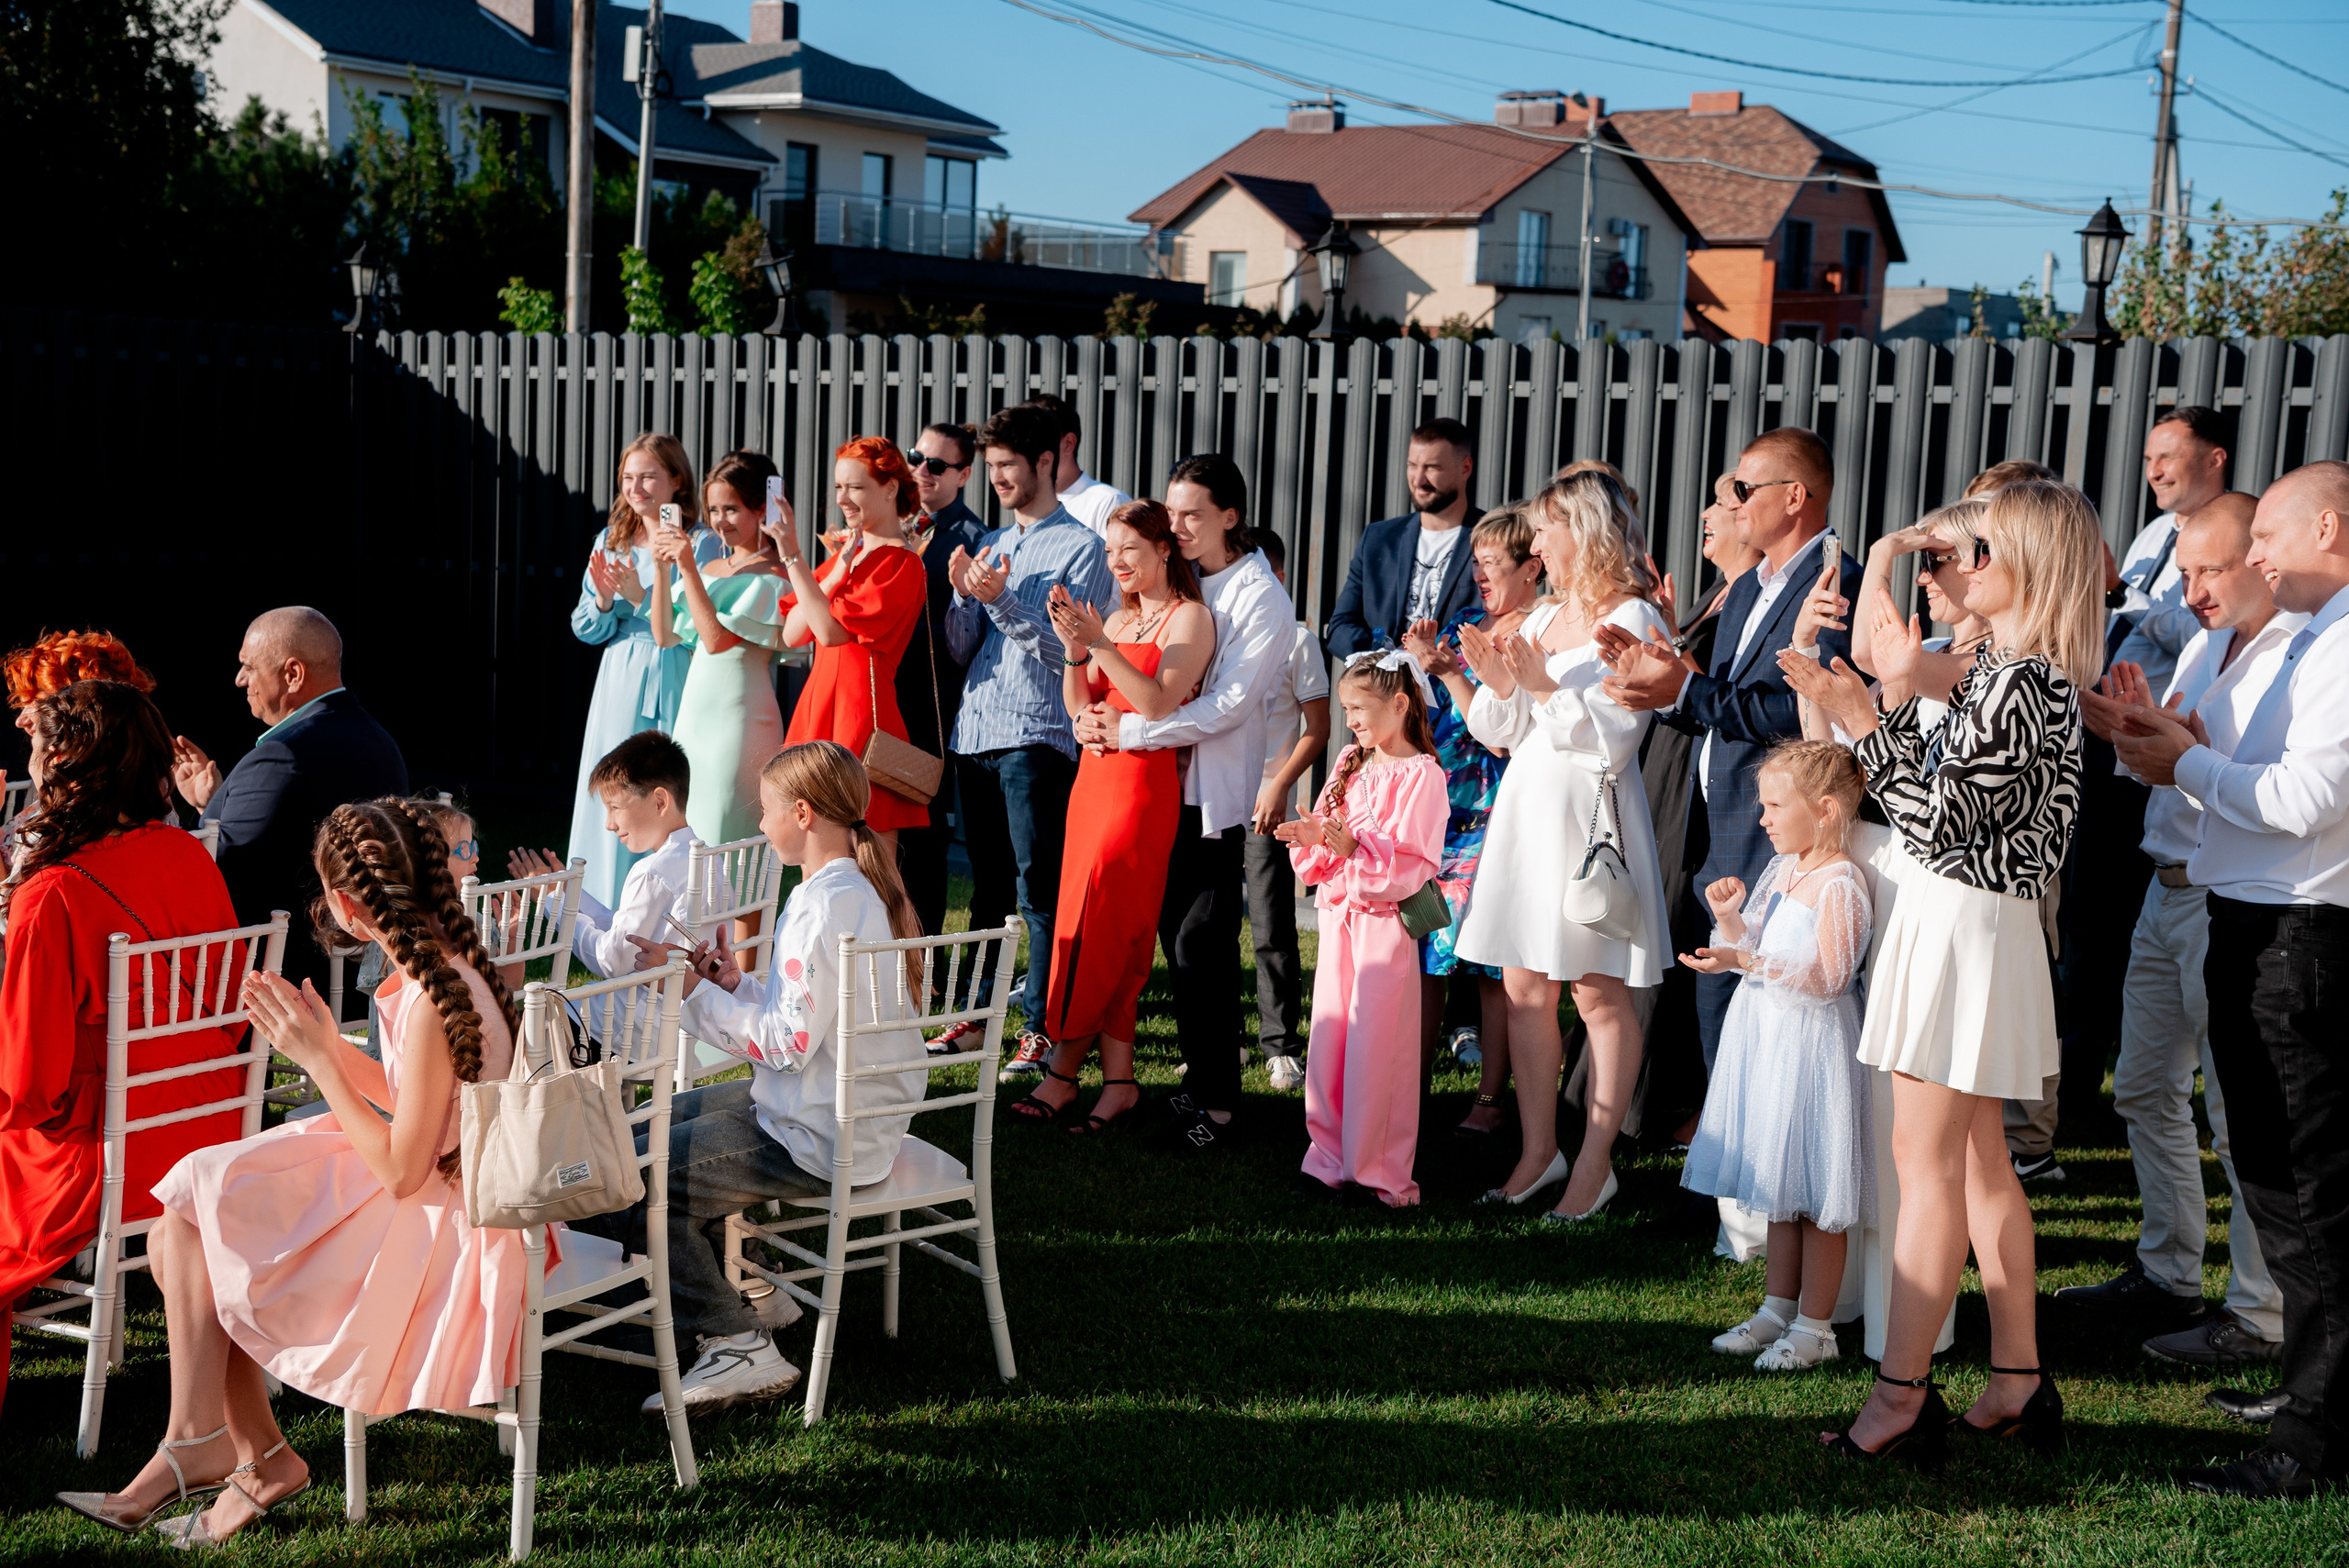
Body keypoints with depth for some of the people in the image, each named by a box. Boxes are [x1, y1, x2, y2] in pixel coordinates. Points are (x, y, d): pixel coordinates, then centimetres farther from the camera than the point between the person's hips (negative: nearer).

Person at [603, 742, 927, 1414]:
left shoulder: (827, 906, -24)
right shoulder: (856, 890, 8)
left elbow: (789, 1043, -24)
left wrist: (692, 992, -18)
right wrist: (737, 985, 3)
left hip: (818, 1139, -11)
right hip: (834, 1110, 11)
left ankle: (738, 1346, -5)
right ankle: (739, 1286, 25)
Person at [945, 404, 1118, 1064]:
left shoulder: (1081, 548, -2)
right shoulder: (991, 546, 19)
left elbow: (1071, 651, -11)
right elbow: (961, 650, 15)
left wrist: (1002, 600, -18)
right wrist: (964, 596, -3)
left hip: (1037, 737, -6)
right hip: (975, 735, 7)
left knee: (1040, 895, -5)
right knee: (986, 890, 14)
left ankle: (1041, 1028, -1)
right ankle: (976, 1013, 21)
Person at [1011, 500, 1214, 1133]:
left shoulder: (1189, 617, -4)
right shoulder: (1120, 618, 18)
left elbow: (1158, 704, -17)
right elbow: (1080, 707, 13)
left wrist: (1100, 643, -20)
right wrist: (1075, 649, -4)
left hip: (1145, 782, -7)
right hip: (1095, 775, 7)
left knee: (1098, 925, -8)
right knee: (1116, 934, 4)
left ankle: (1062, 1069, -1)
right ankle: (1118, 1079, 5)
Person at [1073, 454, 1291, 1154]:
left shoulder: (1260, 597, -7)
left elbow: (1226, 705, -16)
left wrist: (1127, 730, -17)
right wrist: (1096, 714, 0)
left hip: (1218, 796, -6)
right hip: (1163, 787, 6)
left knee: (1201, 945, -8)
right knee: (1175, 936, 7)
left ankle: (1214, 1104, -1)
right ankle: (1198, 1078, 16)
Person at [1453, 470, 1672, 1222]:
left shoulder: (1634, 622, -7)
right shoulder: (1541, 618, 14)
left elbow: (1614, 738, -14)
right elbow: (1497, 733, 14)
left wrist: (1546, 687, -19)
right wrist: (1498, 682, -4)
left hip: (1589, 813, -7)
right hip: (1525, 807, 7)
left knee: (1600, 993, -1)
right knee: (1524, 990, 9)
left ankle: (1594, 1164, 6)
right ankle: (1538, 1150, 19)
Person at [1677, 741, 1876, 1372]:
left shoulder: (1840, 883, -17)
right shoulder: (1781, 870, 10)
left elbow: (1826, 975, -24)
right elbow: (1755, 947, 18)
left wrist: (1745, 960, -30)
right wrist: (1730, 916, -1)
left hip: (1812, 1041, -9)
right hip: (1768, 1037, 9)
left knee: (1815, 1195, 0)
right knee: (1780, 1183, 17)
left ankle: (1814, 1327, 10)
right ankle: (1778, 1308, 28)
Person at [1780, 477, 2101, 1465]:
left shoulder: (2018, 681, -19)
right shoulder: (2023, 674, 12)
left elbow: (1935, 820, -19)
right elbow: (1947, 797, 13)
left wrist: (1865, 720, -15)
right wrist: (1893, 701, 12)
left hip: (1963, 924, -10)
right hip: (1966, 922, 10)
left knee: (1927, 1164, -5)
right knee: (1980, 1163, 15)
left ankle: (1902, 1397, 2)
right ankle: (2018, 1383, 22)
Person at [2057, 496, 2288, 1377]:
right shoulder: (2203, 648, 13)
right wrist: (2128, 730, -2)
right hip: (2168, 893, 9)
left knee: (2240, 1113, -3)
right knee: (2146, 1091, 16)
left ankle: (2261, 1315, 6)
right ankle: (2167, 1277, 29)